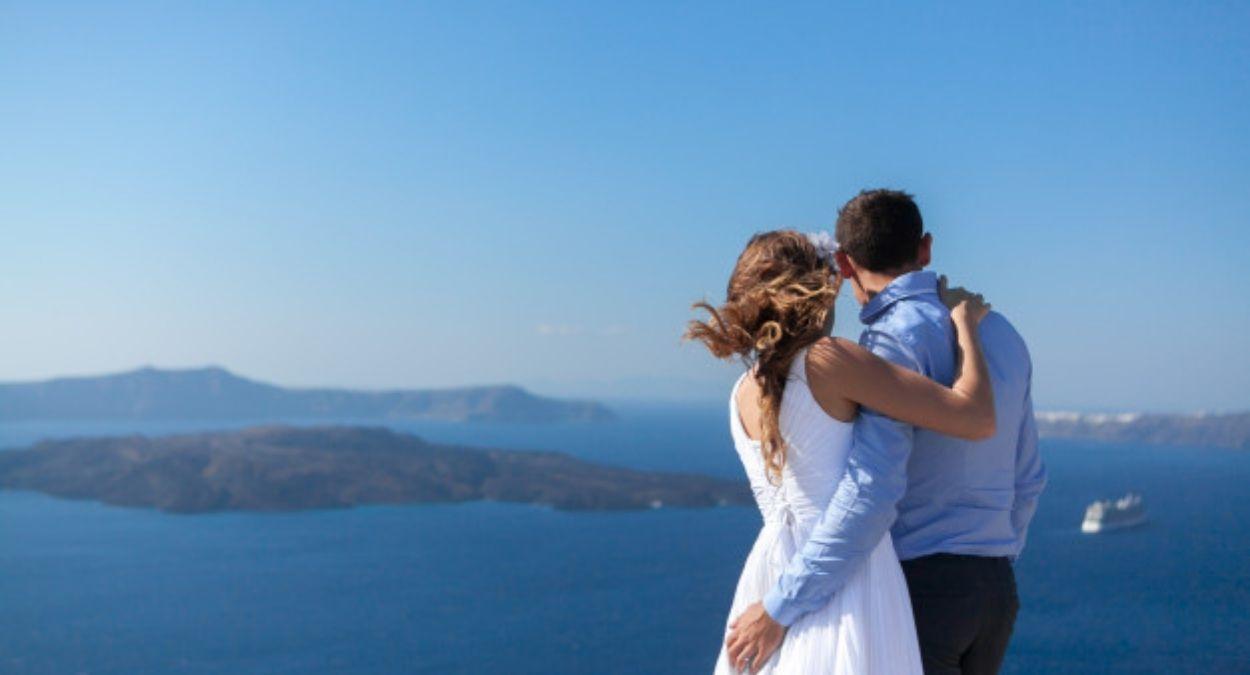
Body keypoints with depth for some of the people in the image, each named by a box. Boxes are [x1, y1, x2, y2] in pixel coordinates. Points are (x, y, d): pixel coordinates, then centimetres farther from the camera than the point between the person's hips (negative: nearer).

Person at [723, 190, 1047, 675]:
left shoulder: (897, 337, -14)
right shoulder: (1001, 332, 11)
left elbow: (870, 493, -25)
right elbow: (1027, 480, 19)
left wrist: (779, 609, -22)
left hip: (917, 585, -8)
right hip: (995, 590, 8)